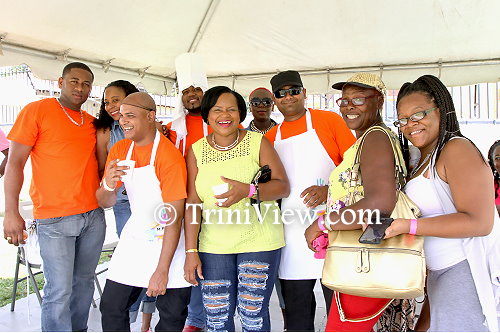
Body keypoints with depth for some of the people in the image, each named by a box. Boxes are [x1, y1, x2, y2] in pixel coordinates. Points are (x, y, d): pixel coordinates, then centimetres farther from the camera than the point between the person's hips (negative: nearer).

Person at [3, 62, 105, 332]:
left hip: (94, 216, 5)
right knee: (59, 291, -4)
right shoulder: (37, 110, -2)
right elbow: (15, 163, -6)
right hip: (54, 219, -5)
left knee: (84, 283, 13)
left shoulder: (91, 122, 13)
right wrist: (11, 212, -12)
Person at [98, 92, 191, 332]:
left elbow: (174, 217, -21)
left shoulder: (169, 155, -20)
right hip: (134, 234, 6)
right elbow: (106, 203, 3)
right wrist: (108, 186, -21)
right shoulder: (119, 150, 1)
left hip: (169, 240, -5)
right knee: (111, 307, 6)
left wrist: (162, 270, -21)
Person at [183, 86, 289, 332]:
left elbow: (283, 186, -5)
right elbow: (192, 203, 3)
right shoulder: (196, 151, 4)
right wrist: (191, 251, -1)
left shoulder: (258, 142, -2)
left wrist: (248, 190, -24)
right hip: (213, 245, 2)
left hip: (258, 240, -2)